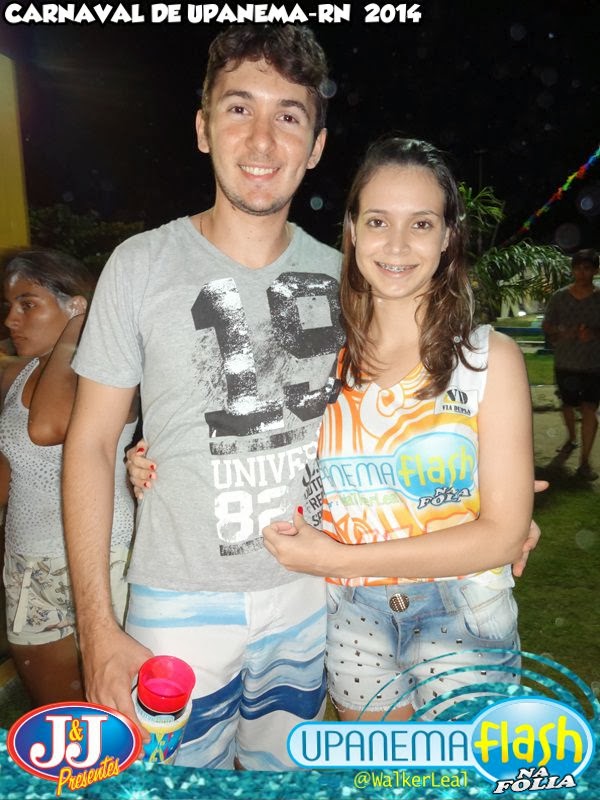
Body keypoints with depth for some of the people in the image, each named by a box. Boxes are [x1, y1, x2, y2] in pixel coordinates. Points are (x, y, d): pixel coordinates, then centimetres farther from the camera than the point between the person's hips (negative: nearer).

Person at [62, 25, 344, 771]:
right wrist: (96, 626, -11)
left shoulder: (336, 274, -2)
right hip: (182, 607, -3)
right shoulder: (143, 264, -12)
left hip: (311, 597, 4)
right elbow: (90, 443, -8)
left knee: (287, 777, 23)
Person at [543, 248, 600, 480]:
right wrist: (561, 334, -15)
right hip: (565, 363, 2)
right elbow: (547, 326, 5)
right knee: (568, 405, 18)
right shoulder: (559, 297, -1)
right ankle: (571, 438, 47)